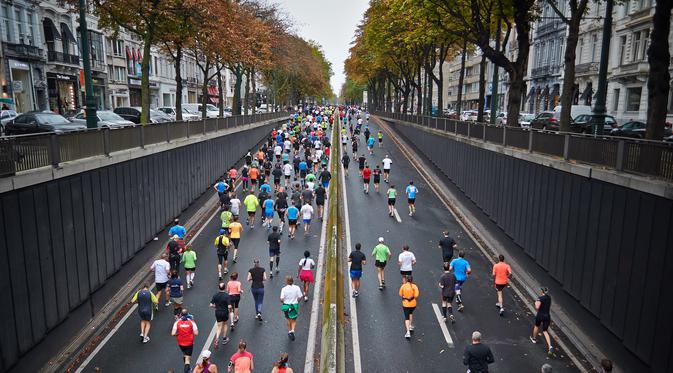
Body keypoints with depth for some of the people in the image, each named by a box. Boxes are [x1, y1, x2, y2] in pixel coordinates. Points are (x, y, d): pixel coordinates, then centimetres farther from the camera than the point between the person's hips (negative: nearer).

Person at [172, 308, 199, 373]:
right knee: (187, 358, 4)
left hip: (180, 343, 3)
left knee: (184, 354, 29)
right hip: (189, 343, -3)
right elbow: (196, 333, -15)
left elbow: (173, 334, -16)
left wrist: (178, 334, 5)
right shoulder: (191, 322, -13)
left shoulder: (177, 322, -10)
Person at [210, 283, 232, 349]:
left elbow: (211, 305, -8)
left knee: (219, 326, 11)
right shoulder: (227, 296, -17)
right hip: (225, 313, -2)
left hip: (217, 312, 2)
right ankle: (224, 339, 31)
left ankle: (217, 339, -13)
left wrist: (216, 307, 11)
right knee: (224, 324, 23)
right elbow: (229, 306, -22)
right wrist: (230, 310, 0)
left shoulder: (215, 295, -7)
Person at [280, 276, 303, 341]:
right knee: (294, 320, 14)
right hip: (295, 306, 0)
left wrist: (283, 302, 7)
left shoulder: (284, 289, -13)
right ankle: (292, 330, -7)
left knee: (288, 320, 22)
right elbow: (300, 297, -9)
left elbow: (281, 299, -15)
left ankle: (289, 331, 30)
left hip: (286, 306, 0)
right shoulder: (297, 288, -10)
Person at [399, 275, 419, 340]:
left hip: (405, 304, -1)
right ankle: (411, 326, 35)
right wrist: (412, 297, 3)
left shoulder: (403, 286, -7)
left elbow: (400, 295, -1)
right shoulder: (414, 286, -8)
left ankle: (408, 332, -9)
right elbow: (416, 295, -15)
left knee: (406, 318, 2)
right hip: (413, 303, 1)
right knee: (411, 313, 31)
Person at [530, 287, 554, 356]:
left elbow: (537, 307, -22)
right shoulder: (549, 298, 7)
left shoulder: (540, 298, -15)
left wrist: (536, 303, -4)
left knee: (537, 326, 25)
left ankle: (534, 338, 46)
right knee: (545, 331, 5)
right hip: (547, 316, 5)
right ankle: (550, 347, -13)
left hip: (540, 315, -4)